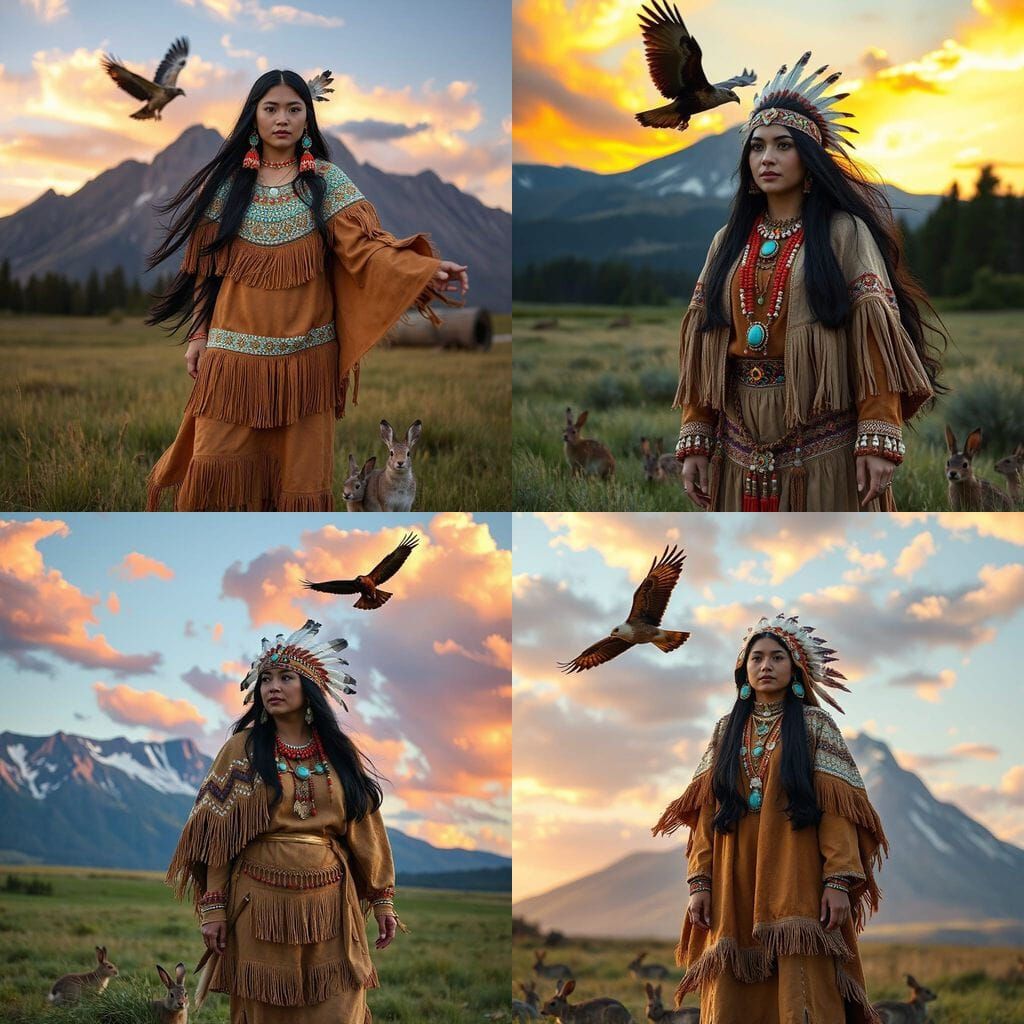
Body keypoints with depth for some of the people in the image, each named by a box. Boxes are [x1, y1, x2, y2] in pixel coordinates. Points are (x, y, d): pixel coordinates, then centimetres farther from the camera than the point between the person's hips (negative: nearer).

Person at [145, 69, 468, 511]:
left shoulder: (327, 182, 1)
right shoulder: (225, 182, 5)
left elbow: (364, 245, -12)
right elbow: (206, 267, 10)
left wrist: (426, 270, -27)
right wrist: (200, 334, 7)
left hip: (306, 353, -1)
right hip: (236, 350, 1)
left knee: (298, 465, 4)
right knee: (219, 464, 0)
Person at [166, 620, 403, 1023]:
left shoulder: (340, 752, 8)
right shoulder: (242, 750, 2)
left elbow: (365, 829, 10)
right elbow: (218, 833, -1)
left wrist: (383, 899, 8)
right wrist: (213, 907, -7)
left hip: (330, 906, 2)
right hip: (262, 903, -2)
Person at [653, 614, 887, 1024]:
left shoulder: (815, 724, 5)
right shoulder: (727, 730, 15)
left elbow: (837, 805, -3)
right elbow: (706, 811, 10)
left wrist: (839, 881, -14)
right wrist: (700, 882, -1)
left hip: (796, 882, -3)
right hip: (735, 885, 3)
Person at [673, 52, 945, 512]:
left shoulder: (844, 233, -2)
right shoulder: (729, 241, 12)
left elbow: (874, 339, -9)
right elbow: (702, 347, 9)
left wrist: (878, 438, -18)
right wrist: (694, 440, 1)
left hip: (824, 448, -4)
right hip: (744, 445, 4)